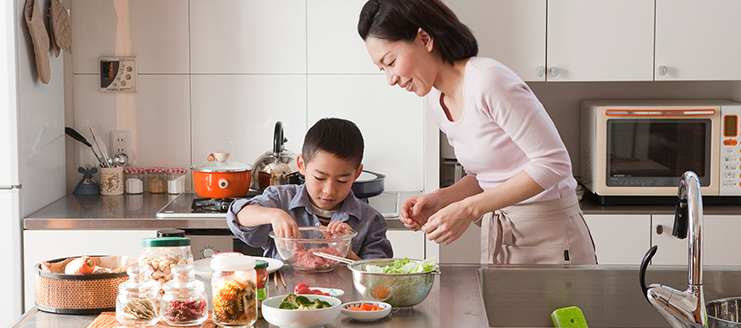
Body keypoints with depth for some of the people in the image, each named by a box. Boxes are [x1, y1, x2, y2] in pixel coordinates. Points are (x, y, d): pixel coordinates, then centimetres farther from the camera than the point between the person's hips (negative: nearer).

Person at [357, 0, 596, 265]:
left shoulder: (488, 81, -20)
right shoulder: (436, 100, 6)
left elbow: (553, 163, -19)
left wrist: (469, 209, -21)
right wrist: (440, 199, -3)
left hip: (547, 231, -7)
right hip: (495, 235, 7)